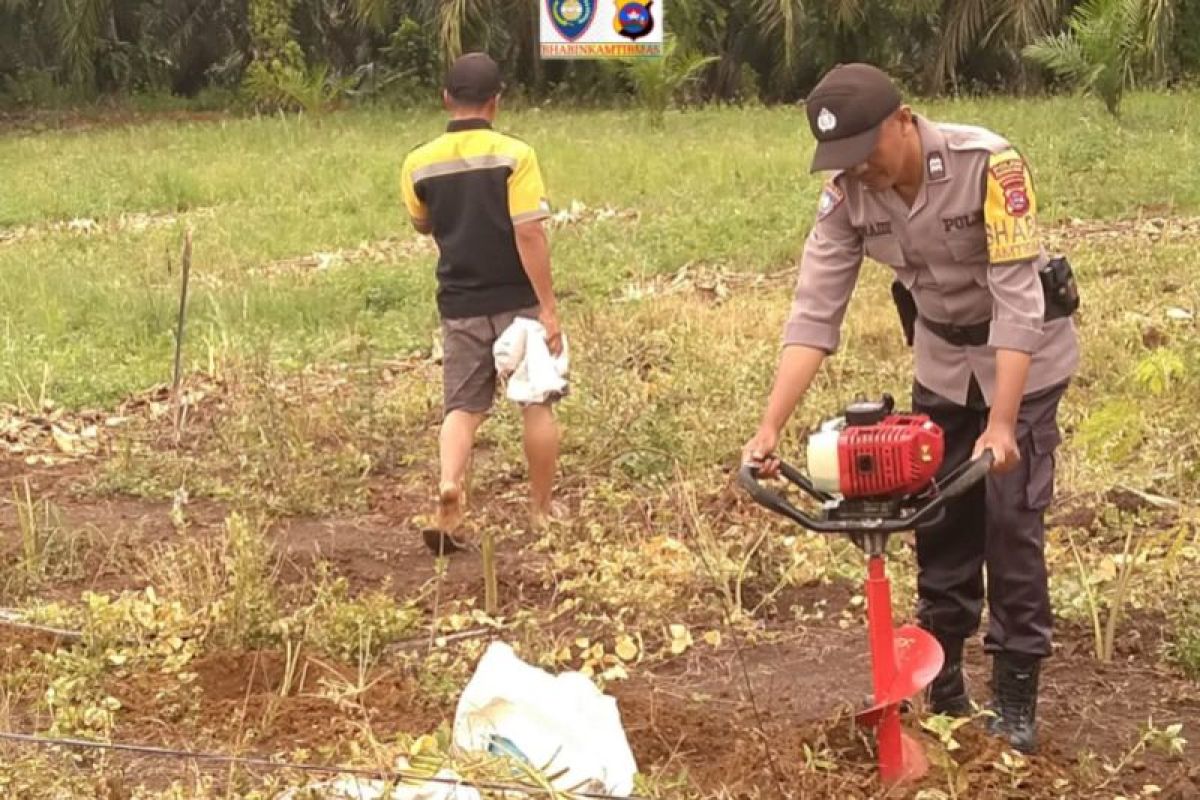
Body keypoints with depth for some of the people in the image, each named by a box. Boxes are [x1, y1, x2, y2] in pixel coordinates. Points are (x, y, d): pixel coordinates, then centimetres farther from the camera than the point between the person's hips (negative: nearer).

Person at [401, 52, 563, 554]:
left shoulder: (419, 164, 0)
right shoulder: (514, 155, -12)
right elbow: (529, 234, -16)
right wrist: (549, 306, -13)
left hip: (459, 304, 3)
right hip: (516, 303, -3)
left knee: (462, 407, 8)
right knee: (536, 404, 11)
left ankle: (449, 486, -17)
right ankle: (541, 509, 19)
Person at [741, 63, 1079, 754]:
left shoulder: (989, 164, -32)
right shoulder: (847, 195, -18)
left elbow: (1016, 298, -32)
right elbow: (815, 313, -18)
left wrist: (1001, 424, -38)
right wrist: (770, 429, -26)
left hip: (1023, 355, -5)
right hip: (941, 358, 5)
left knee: (1011, 523, -7)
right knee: (938, 521, 7)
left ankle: (1016, 702, 3)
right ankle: (940, 686, 21)